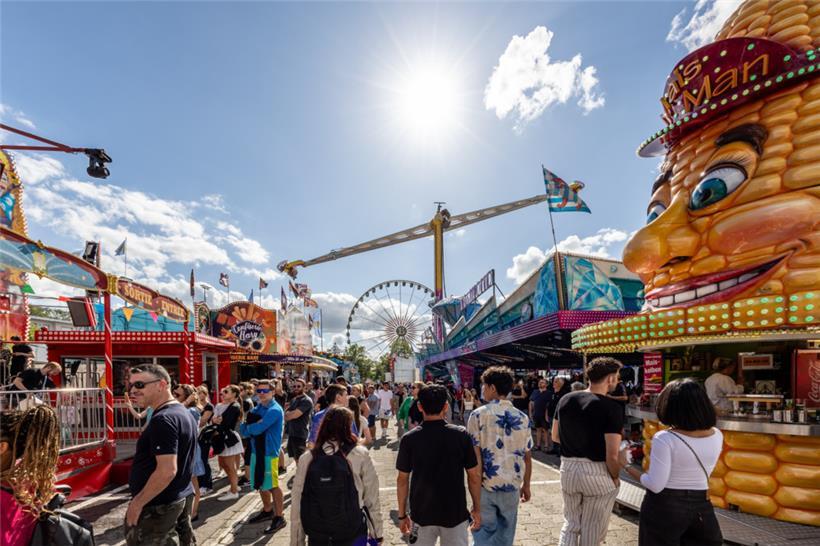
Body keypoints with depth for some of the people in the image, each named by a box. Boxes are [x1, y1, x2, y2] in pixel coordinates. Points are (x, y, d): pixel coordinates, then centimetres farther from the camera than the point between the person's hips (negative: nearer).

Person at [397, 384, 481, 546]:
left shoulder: (409, 439, -11)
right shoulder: (461, 435, -12)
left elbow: (402, 479, -5)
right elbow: (474, 476, -7)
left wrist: (402, 514, 6)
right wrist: (477, 508, 6)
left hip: (421, 513, 1)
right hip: (455, 513, -1)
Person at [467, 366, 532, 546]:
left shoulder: (479, 415, -9)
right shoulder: (522, 417, 1)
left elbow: (475, 453, -10)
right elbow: (527, 456, 6)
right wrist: (526, 485, 17)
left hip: (486, 485, -3)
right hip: (512, 486, 3)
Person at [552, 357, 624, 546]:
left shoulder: (565, 399, 1)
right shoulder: (611, 407, -17)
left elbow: (555, 436, 10)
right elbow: (612, 455, -19)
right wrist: (615, 477, -2)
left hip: (568, 467, 5)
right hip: (598, 473, -5)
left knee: (571, 524, 21)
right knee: (593, 531, 14)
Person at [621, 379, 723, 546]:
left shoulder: (665, 439, -23)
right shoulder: (717, 436, -5)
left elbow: (655, 485, -21)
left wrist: (626, 466, -9)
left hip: (664, 506, -4)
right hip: (701, 505, 5)